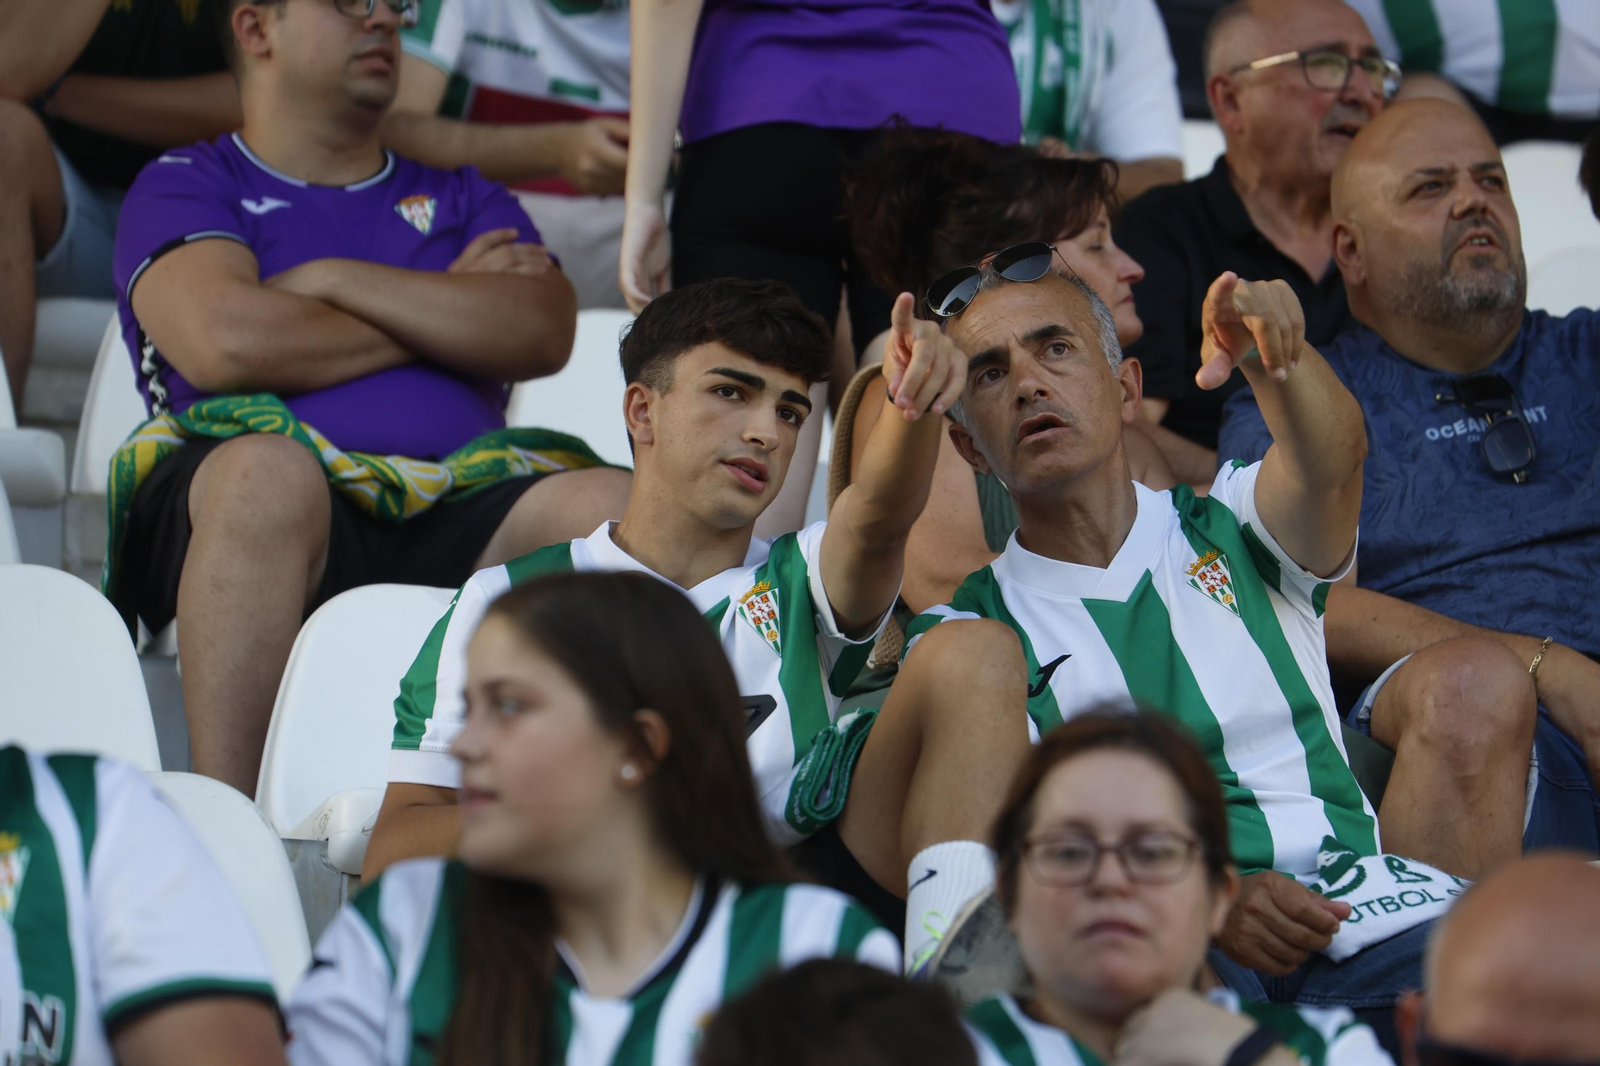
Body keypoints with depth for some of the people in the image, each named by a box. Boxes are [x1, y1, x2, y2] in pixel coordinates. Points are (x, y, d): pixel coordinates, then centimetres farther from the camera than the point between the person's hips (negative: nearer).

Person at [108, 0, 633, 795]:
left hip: (462, 507, 3)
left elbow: (543, 335, 9)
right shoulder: (186, 186, 18)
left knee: (622, 507, -27)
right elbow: (226, 342, -4)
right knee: (267, 470, -39)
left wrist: (331, 280, 4)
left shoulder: (465, 201, 30)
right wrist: (447, 312, 9)